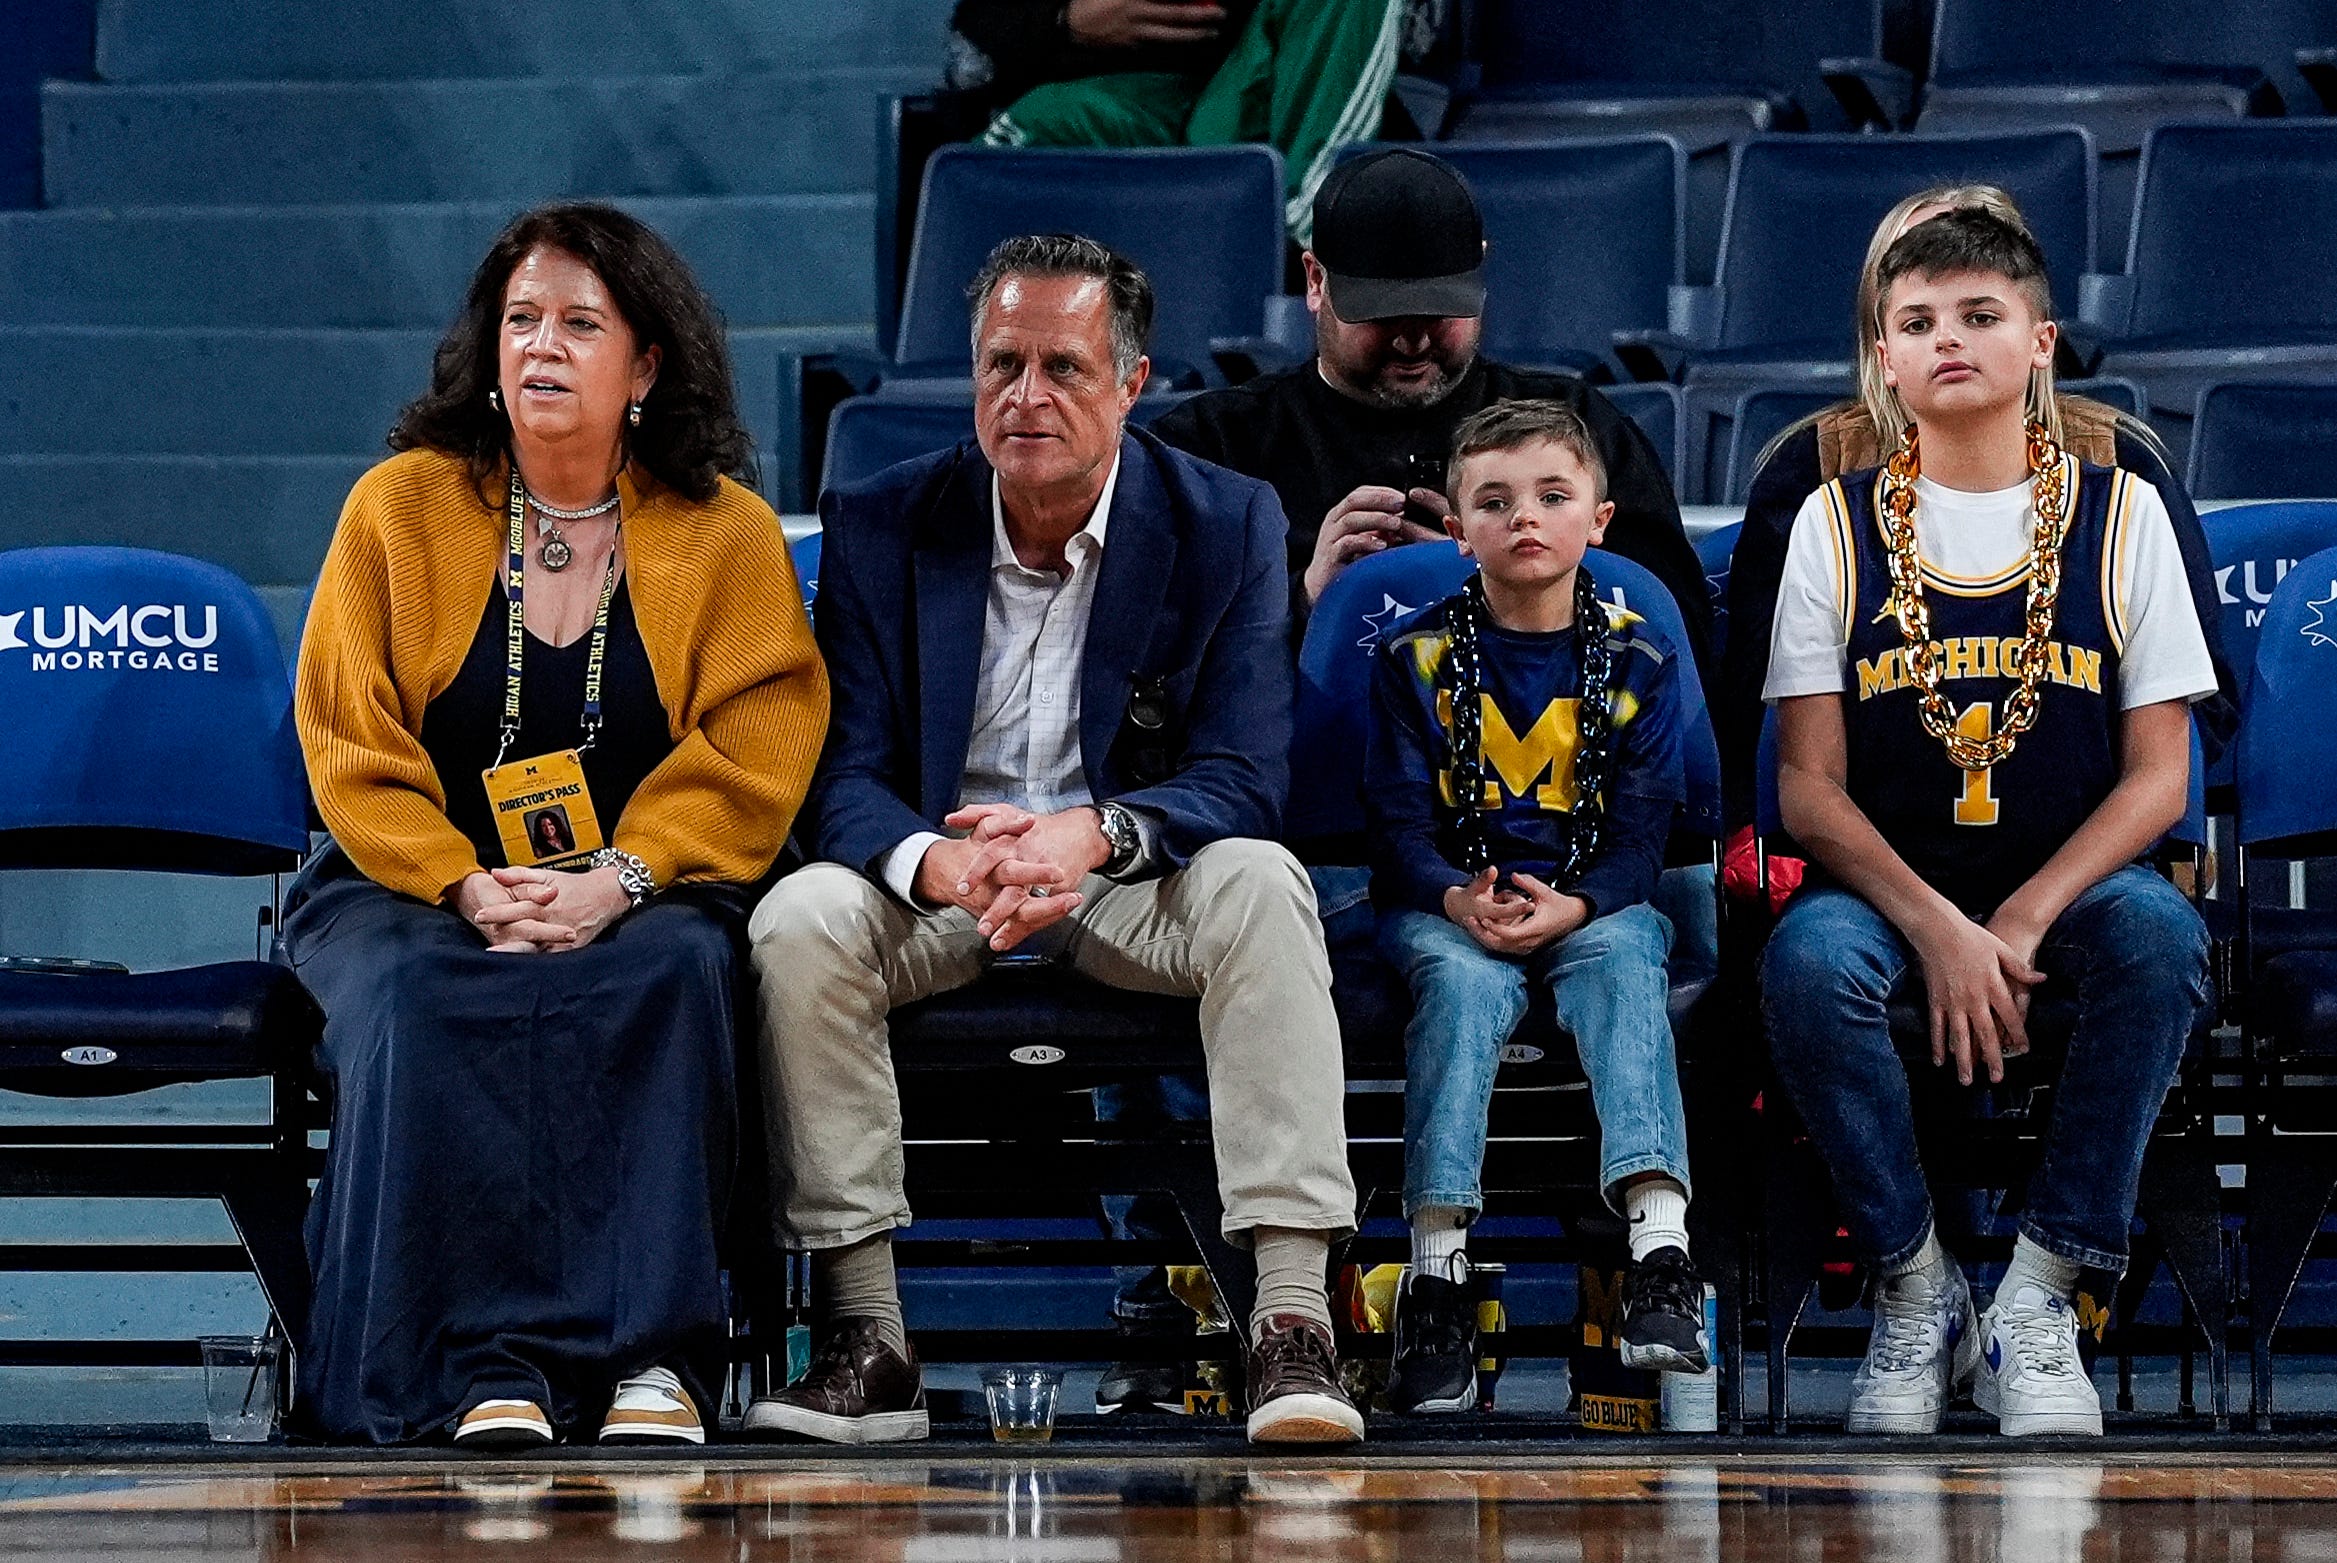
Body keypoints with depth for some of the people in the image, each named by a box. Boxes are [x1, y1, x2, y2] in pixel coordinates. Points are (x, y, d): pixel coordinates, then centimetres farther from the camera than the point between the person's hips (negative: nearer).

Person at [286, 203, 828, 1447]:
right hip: (412, 886, 0)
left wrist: (616, 881, -20)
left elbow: (750, 755, -3)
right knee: (422, 1003, -34)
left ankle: (653, 1353, -36)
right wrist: (468, 888, -16)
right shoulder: (400, 507, 6)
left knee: (672, 974, -34)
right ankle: (484, 1363, -35)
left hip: (644, 891, 0)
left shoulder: (726, 534, 6)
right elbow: (353, 747, 1)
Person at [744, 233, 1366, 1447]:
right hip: (937, 871, 1)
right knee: (800, 920, -29)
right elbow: (844, 777, -8)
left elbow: (1244, 779, -12)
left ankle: (1293, 1325, -35)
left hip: (1138, 886, -1)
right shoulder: (880, 527, -2)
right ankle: (866, 1339, -25)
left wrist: (1091, 833, -33)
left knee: (1259, 886, -33)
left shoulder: (1228, 526, -5)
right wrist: (941, 863, -33)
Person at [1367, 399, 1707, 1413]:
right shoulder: (1417, 656, 5)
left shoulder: (1638, 662, 6)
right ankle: (1437, 1272, -40)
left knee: (1623, 966, -33)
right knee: (1462, 982, -34)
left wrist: (1575, 905, -20)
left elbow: (1643, 825, 0)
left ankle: (1659, 1252, -47)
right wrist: (1456, 898, -21)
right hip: (1447, 904, 0)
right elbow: (1399, 815, 0)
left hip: (1593, 902, 0)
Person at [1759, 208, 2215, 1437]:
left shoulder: (2119, 515, 4)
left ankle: (2039, 1294, -23)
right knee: (1806, 962, -33)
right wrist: (1938, 929, -18)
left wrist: (2023, 921, -16)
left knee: (2161, 935, -33)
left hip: (2070, 877, 0)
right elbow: (1808, 785, -2)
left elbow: (2158, 775, -1)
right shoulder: (1837, 525, 4)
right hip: (1888, 880, 0)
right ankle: (1915, 1290, -15)